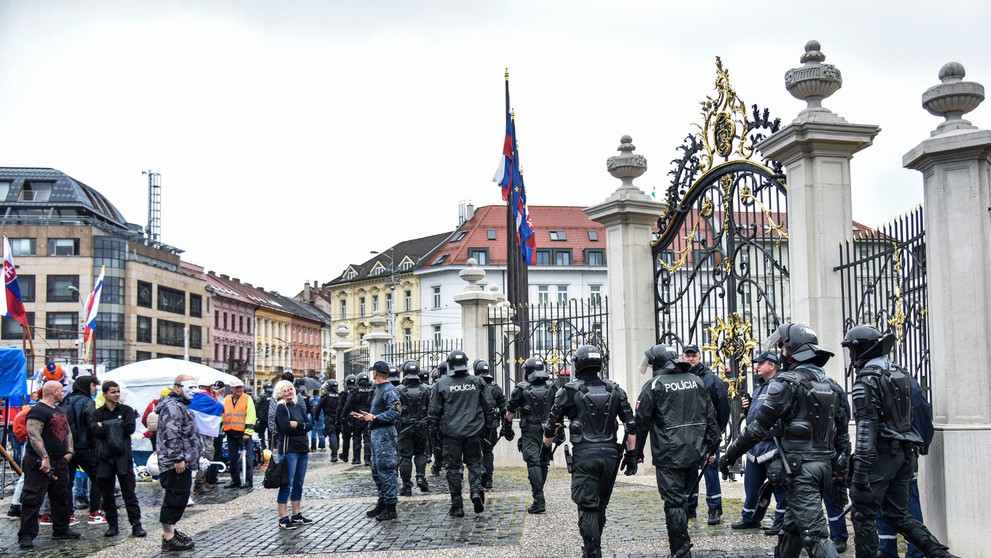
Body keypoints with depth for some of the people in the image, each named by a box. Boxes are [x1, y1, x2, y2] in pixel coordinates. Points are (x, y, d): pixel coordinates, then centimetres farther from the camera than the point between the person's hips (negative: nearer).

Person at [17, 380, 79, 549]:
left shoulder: (60, 411, 19)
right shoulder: (38, 411, -12)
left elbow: (68, 432, 25)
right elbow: (34, 435, -21)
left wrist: (69, 452, 9)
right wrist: (44, 457, -27)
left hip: (60, 461, 9)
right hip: (39, 462, -9)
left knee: (61, 497, 15)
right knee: (33, 498, -7)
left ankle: (61, 530, 25)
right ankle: (26, 535, -5)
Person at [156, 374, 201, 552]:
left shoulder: (180, 405, 21)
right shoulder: (173, 406, -15)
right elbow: (171, 436, -23)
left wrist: (193, 457, 31)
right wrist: (178, 459, -24)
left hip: (182, 462, 11)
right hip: (176, 464, -11)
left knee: (178, 499, 18)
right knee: (175, 499, -8)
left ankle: (171, 530, 28)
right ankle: (168, 538, -5)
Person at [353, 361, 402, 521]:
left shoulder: (389, 391, -15)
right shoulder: (379, 389, 17)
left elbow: (395, 412, -25)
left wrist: (375, 418, -21)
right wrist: (366, 417, 18)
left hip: (385, 434, -11)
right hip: (376, 433, 11)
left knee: (386, 470, -8)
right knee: (377, 471, 16)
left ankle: (390, 508, -4)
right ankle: (382, 503, 25)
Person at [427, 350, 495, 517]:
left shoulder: (441, 384, -4)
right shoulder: (477, 382, 0)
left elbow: (434, 410, -1)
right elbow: (489, 406, 4)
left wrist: (433, 428, 10)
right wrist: (490, 424, 16)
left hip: (451, 433, -1)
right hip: (474, 431, 1)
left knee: (454, 467, 6)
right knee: (474, 462, 16)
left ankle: (457, 506, 8)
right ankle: (476, 490, -9)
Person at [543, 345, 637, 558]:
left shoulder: (569, 391, -2)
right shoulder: (614, 390, 7)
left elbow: (552, 426, 3)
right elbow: (631, 425, 5)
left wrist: (545, 449, 19)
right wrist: (631, 455, 10)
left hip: (584, 455, -4)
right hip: (610, 454, 4)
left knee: (587, 508, 0)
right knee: (600, 505, 18)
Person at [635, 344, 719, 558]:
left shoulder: (654, 385, -6)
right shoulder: (696, 381, 9)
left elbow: (642, 422, -5)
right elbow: (710, 416, 10)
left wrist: (637, 452, 5)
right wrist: (711, 447, 15)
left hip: (668, 454, -6)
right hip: (694, 452, 6)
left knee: (674, 502, -3)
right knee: (683, 499, 19)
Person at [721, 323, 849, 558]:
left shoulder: (788, 382, -12)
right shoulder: (829, 385, 13)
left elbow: (759, 427, -14)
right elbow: (842, 429, 17)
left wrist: (731, 454, -5)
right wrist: (841, 461, 24)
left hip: (799, 467, -8)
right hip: (824, 465, 8)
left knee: (814, 533, -11)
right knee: (793, 524, 20)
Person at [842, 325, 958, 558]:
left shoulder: (867, 378, -12)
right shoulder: (900, 373, 14)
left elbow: (866, 426, -19)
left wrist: (861, 466, -21)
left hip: (882, 452, -8)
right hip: (906, 452, 8)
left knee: (864, 515, 0)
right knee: (897, 514, 15)